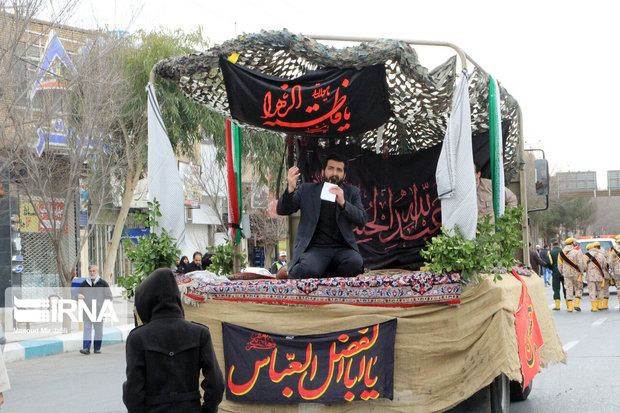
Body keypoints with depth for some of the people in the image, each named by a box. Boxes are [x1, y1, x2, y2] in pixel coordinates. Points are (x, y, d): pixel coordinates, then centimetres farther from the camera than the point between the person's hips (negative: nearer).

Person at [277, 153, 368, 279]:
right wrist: (290, 189, -12)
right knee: (308, 271, -33)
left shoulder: (352, 192, 15)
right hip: (314, 248, -1)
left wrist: (343, 203, -16)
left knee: (356, 264, -32)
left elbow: (362, 219, 1)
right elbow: (282, 210, 8)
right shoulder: (307, 190, 13)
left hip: (342, 248, 1)